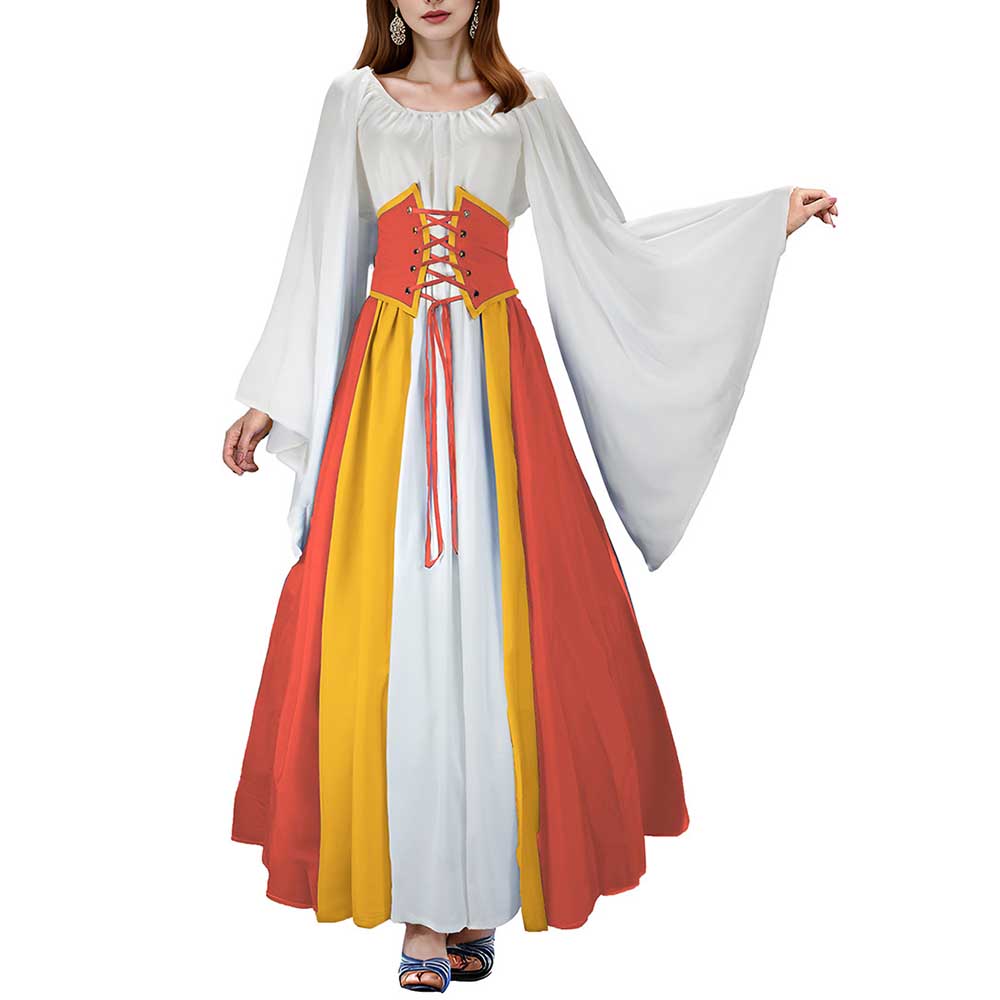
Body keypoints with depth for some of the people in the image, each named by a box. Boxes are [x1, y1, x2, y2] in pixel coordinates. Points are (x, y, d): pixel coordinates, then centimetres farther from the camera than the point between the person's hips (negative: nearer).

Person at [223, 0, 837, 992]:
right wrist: (270, 399, 9)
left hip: (493, 379, 0)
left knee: (498, 620, -3)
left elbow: (604, 240, 8)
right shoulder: (355, 101, 11)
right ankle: (420, 902, 9)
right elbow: (320, 260, 12)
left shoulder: (528, 103, 10)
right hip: (387, 381, 1)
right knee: (392, 625, -3)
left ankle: (479, 888, 13)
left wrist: (772, 214, 5)